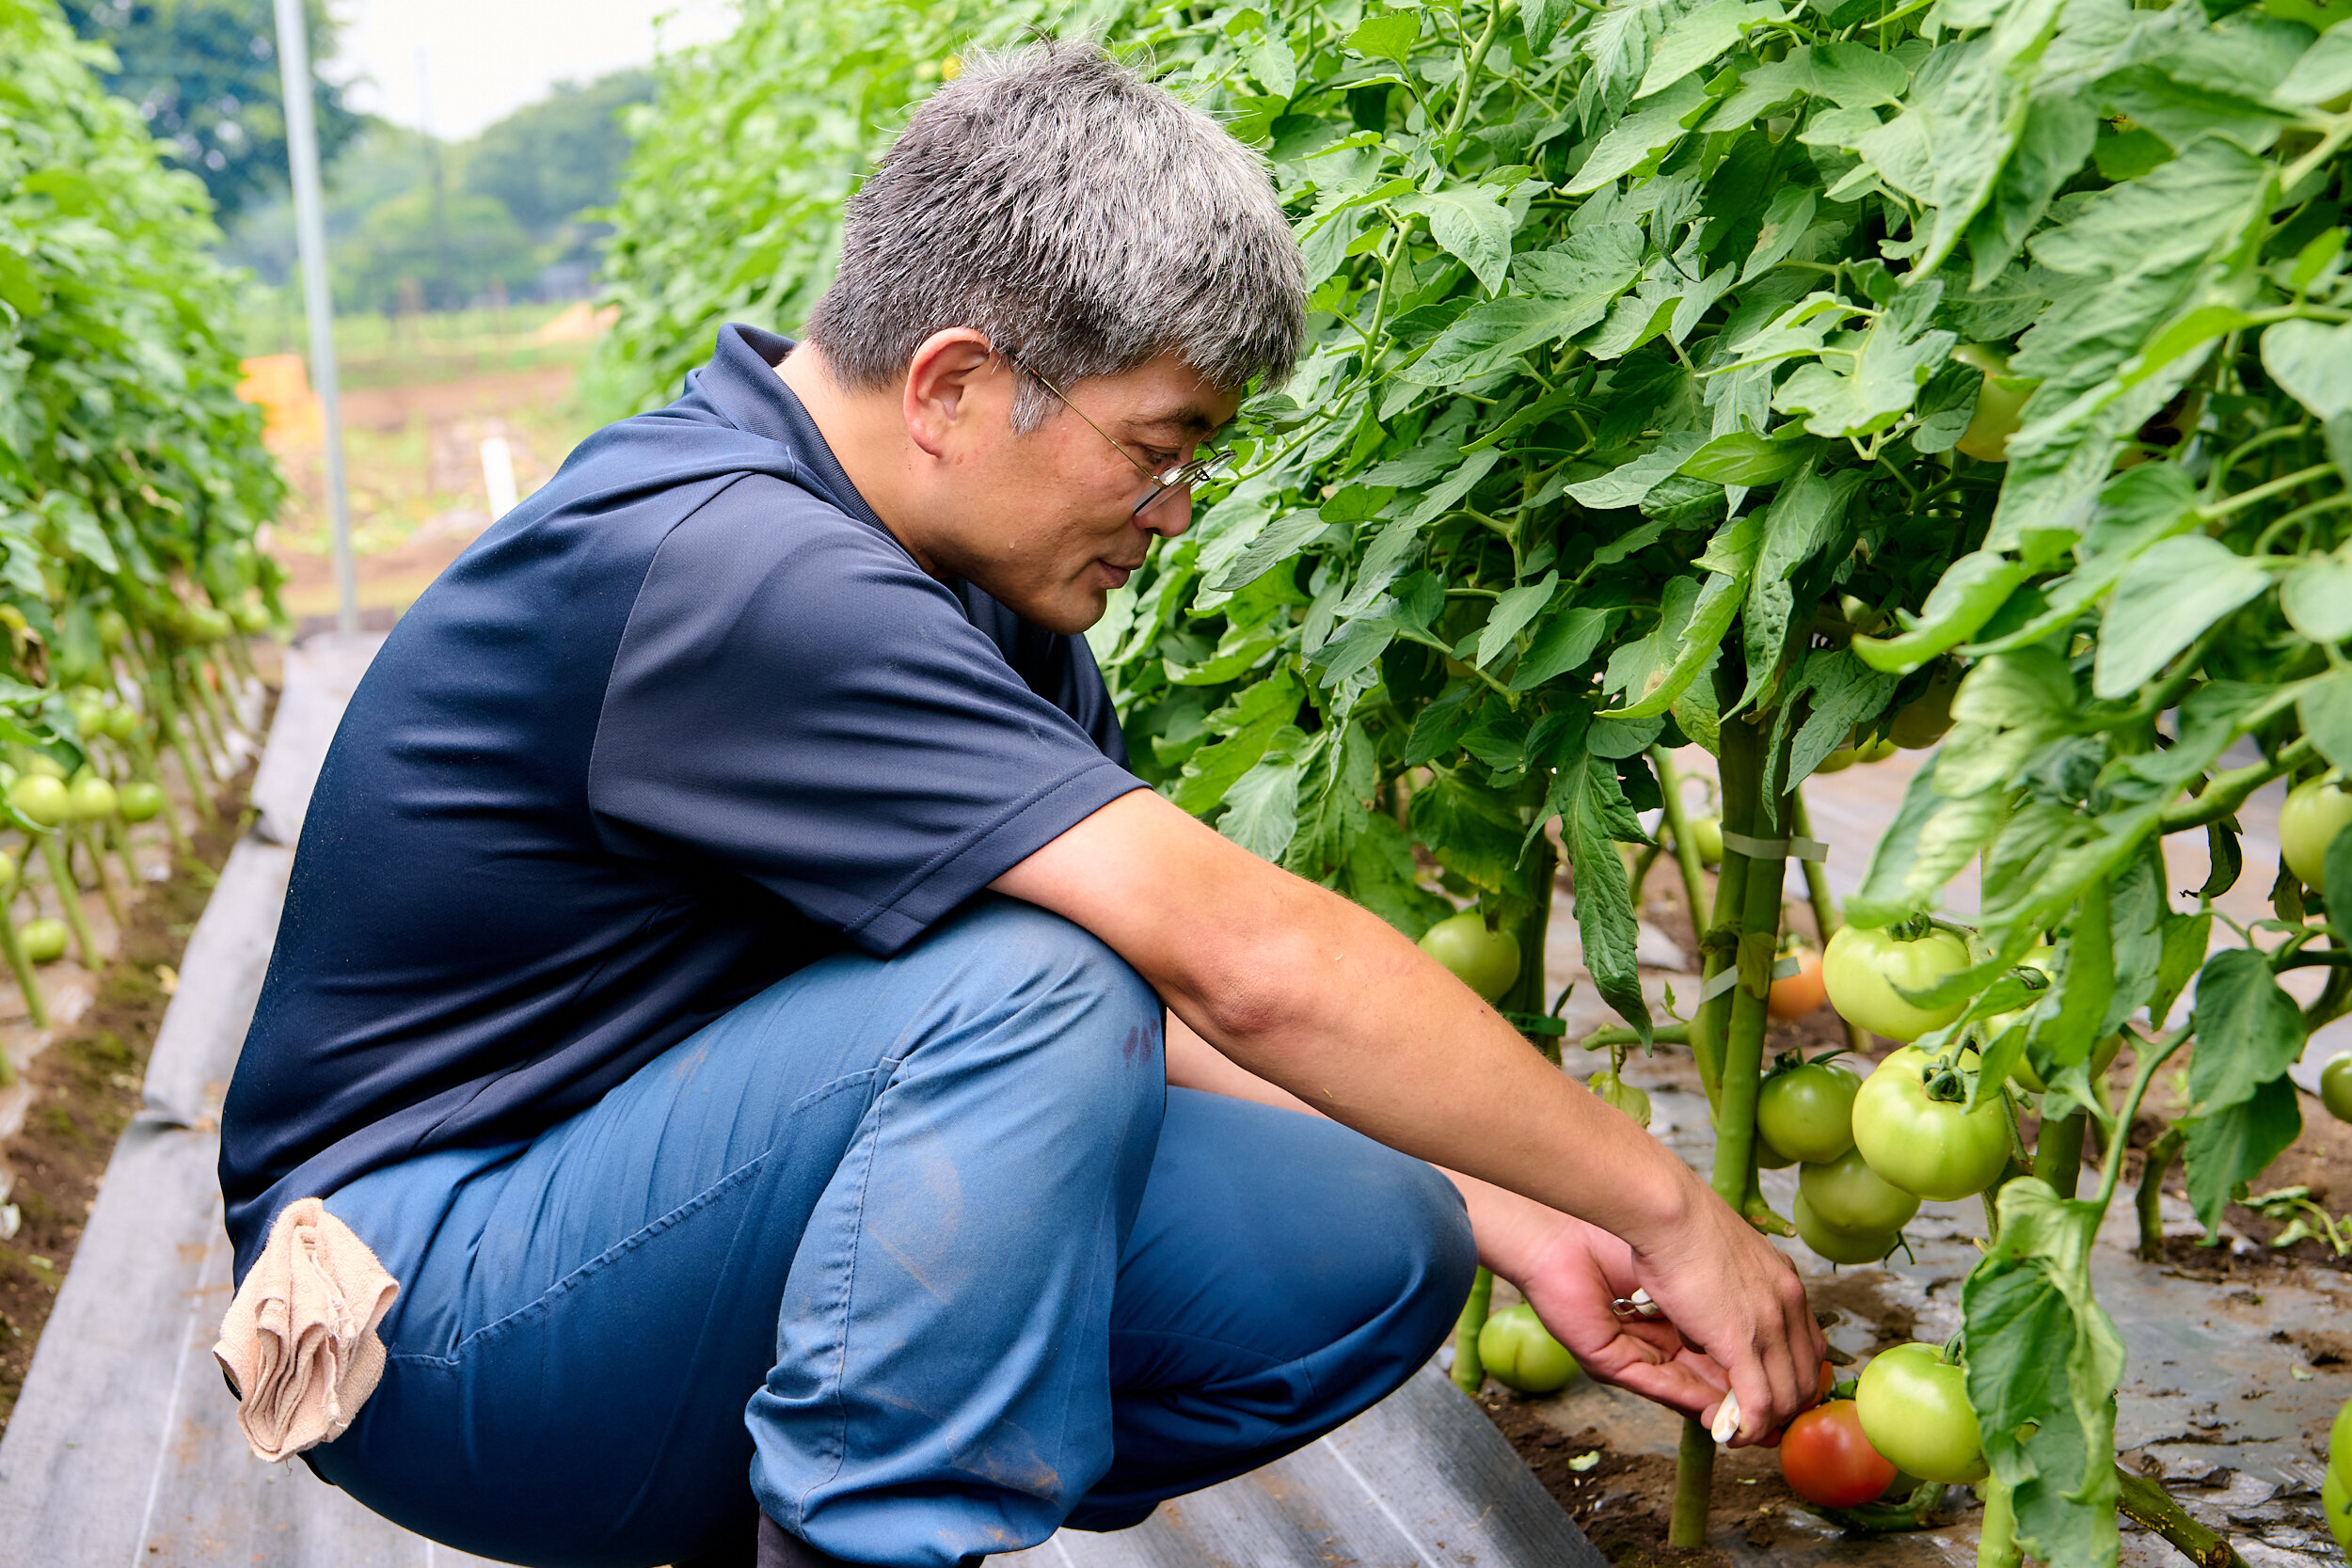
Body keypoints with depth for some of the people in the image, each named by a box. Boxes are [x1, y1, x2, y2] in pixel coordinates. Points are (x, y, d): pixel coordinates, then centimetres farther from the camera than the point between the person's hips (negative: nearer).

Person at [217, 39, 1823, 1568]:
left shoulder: (974, 583, 3)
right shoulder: (719, 570, -28)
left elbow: (1180, 1017, 5)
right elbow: (1254, 964, -30)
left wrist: (1508, 1220, -2)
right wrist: (1672, 1206, -21)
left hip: (712, 1208, 9)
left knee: (1364, 1255, -4)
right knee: (1029, 986, -32)